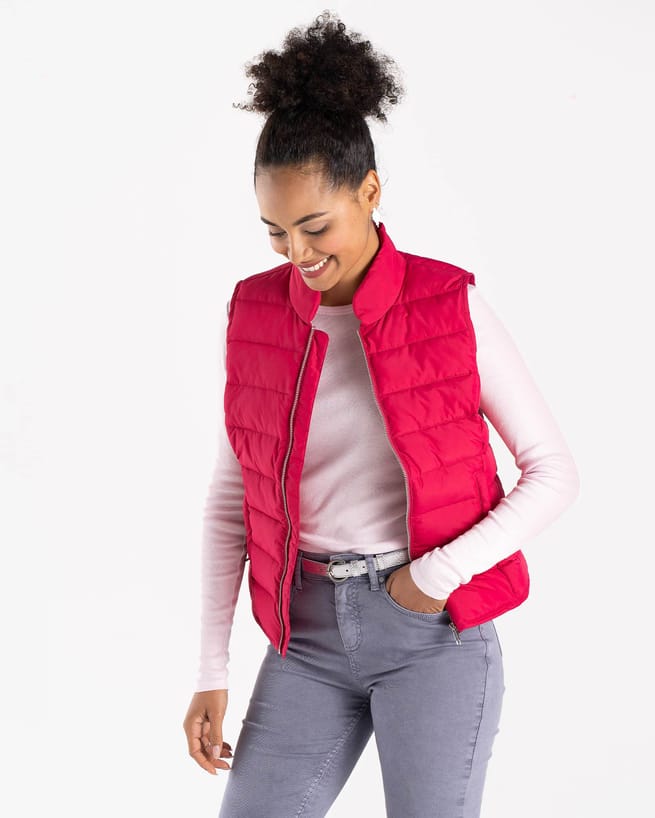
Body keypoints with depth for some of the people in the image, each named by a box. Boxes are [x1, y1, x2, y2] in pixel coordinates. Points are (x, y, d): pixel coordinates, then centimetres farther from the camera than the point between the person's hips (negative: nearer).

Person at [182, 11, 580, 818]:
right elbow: (232, 498, 6)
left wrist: (444, 573, -15)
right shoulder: (255, 314, 1)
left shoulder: (451, 306, -9)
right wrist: (211, 673, 2)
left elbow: (554, 471, -3)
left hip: (435, 629, -3)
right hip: (314, 635, 4)